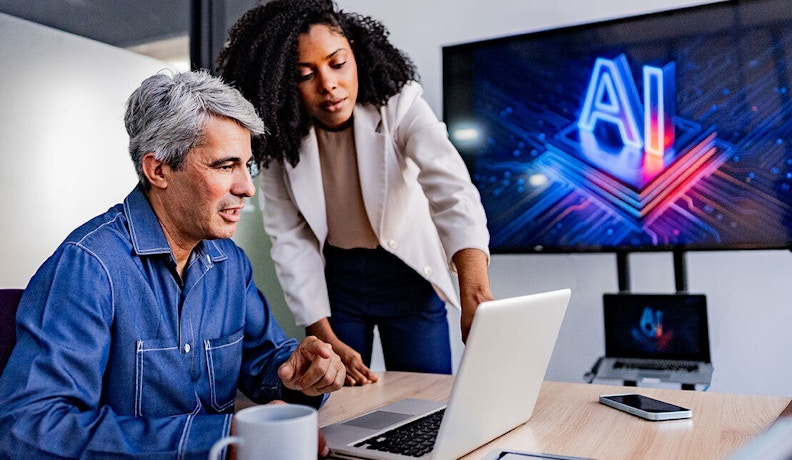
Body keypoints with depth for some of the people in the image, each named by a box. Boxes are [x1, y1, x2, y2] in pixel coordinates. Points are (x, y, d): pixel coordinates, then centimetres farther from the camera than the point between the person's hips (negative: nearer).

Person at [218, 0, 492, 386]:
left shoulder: (400, 106, -19)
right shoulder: (280, 140, -12)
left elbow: (452, 191, -34)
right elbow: (290, 240, -10)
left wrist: (475, 291, -51)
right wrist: (327, 340, -17)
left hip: (407, 275, -1)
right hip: (334, 279, 2)